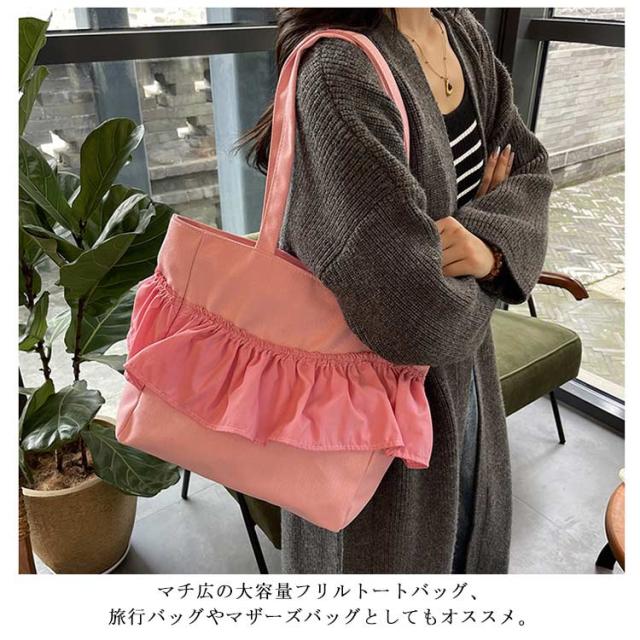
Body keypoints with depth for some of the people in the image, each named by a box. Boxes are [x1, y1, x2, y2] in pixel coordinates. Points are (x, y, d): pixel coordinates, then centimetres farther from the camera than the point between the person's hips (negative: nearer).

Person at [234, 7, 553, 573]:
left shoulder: (464, 33, 0)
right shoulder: (341, 73, -29)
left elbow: (531, 171, 3)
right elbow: (417, 312, -35)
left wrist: (491, 242, -19)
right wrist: (477, 242, -12)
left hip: (464, 367, 8)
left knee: (466, 538, 31)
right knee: (393, 552, 20)